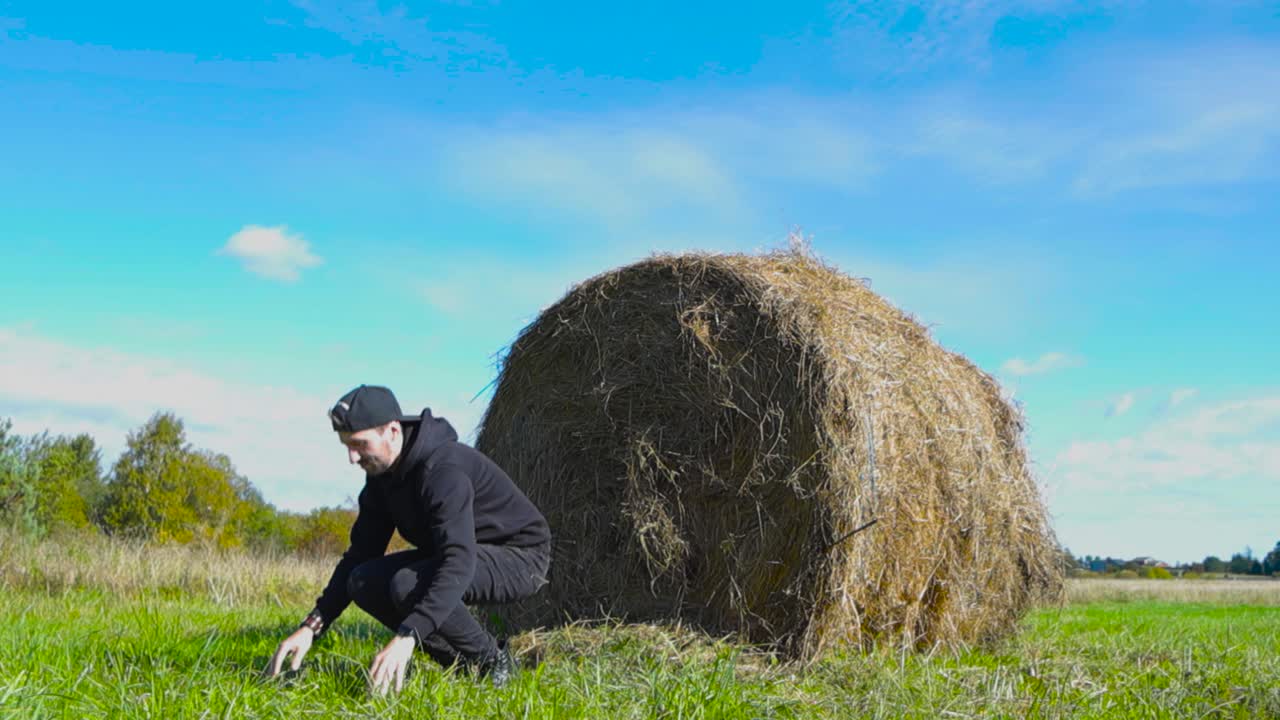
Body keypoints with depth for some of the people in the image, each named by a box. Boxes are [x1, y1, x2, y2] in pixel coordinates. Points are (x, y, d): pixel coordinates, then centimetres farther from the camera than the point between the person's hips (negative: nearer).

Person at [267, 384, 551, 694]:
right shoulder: (382, 473, -2)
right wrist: (312, 626, -9)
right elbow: (359, 554, 2)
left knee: (408, 586, -31)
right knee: (364, 583, -7)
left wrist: (406, 639, -50)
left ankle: (492, 662, -8)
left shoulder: (445, 469, -30)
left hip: (519, 557, -9)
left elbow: (458, 564, -41)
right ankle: (462, 664, 2)